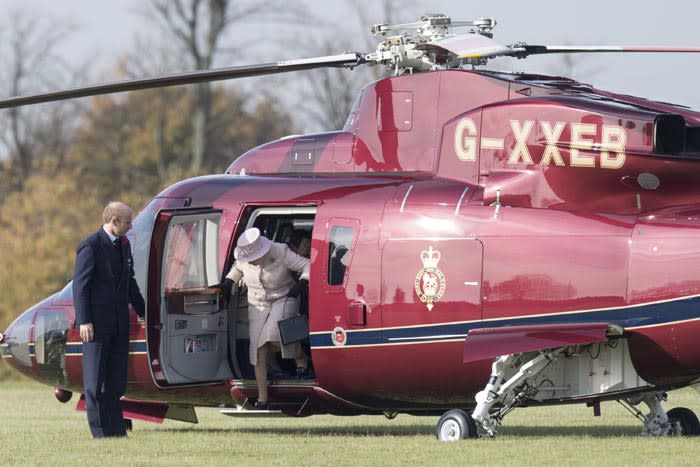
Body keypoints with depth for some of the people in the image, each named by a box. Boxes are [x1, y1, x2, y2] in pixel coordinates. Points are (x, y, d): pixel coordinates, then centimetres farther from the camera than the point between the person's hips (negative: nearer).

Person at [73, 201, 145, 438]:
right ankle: (100, 431, 1)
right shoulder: (90, 246, -11)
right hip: (96, 324, -7)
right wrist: (84, 321, -17)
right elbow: (80, 284, -12)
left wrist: (143, 311, 24)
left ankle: (116, 430, 11)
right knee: (95, 381, -2)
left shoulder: (124, 245, 13)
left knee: (116, 380, 7)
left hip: (119, 324, 7)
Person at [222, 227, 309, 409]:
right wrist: (229, 282, 1)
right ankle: (262, 400, 3)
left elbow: (307, 265, -16)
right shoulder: (244, 259, -9)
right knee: (259, 352, -4)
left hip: (283, 300, -4)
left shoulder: (280, 253, -22)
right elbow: (237, 268, 17)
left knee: (274, 335, -30)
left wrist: (301, 284, -30)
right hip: (258, 306, 4)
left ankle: (299, 356, 4)